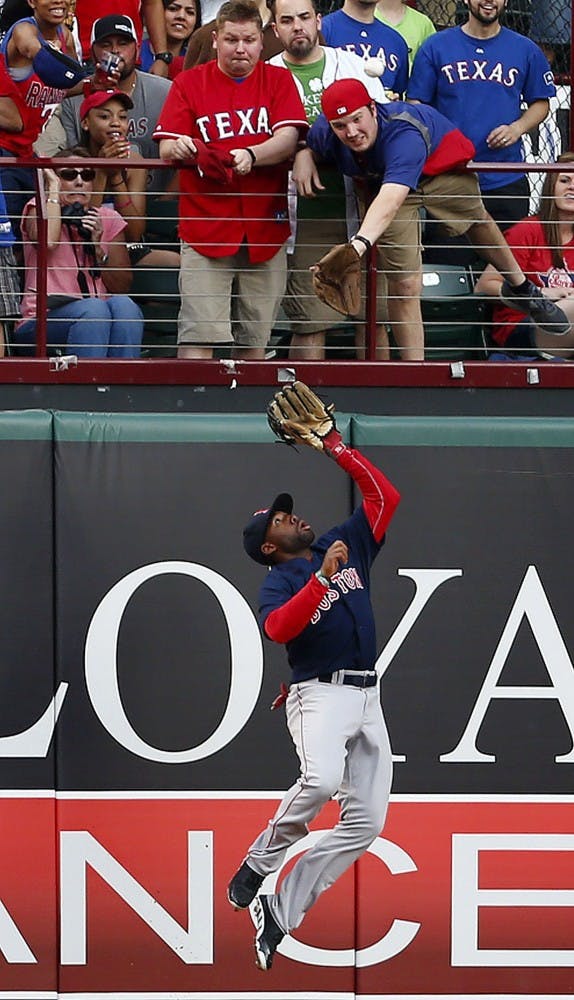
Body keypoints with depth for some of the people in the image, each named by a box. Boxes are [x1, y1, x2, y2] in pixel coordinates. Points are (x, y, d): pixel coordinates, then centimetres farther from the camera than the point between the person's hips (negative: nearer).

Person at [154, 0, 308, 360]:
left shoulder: (278, 80, 10)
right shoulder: (189, 83, 8)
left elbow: (288, 139, -5)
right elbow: (166, 148, 0)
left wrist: (251, 155, -25)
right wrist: (179, 148, -24)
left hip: (265, 226, 2)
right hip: (205, 222, -2)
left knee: (256, 338, 5)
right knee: (199, 334, -11)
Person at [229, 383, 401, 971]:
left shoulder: (347, 547, 18)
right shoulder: (278, 582, 0)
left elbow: (385, 497, 20)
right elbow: (278, 629, -20)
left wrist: (337, 449, 16)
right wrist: (323, 578, -23)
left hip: (367, 700, 6)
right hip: (319, 695, -6)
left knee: (364, 822, -4)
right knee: (321, 779, -36)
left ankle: (280, 911, 0)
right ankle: (258, 864, -12)